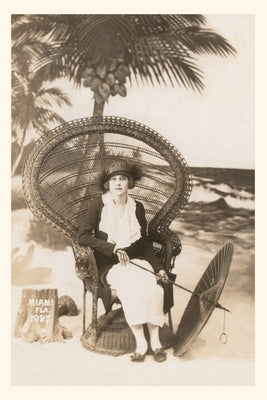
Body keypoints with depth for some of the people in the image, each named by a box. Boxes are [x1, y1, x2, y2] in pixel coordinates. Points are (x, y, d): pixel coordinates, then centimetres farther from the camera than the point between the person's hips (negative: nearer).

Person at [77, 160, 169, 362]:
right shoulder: (98, 204, -2)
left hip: (136, 260, 3)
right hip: (109, 265, -3)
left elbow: (145, 243, 11)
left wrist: (159, 267, -3)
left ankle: (155, 341, -16)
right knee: (130, 289, -32)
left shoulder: (137, 207, 8)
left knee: (154, 287, -27)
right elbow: (83, 236, -7)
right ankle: (140, 343, -21)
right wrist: (113, 249, -15)